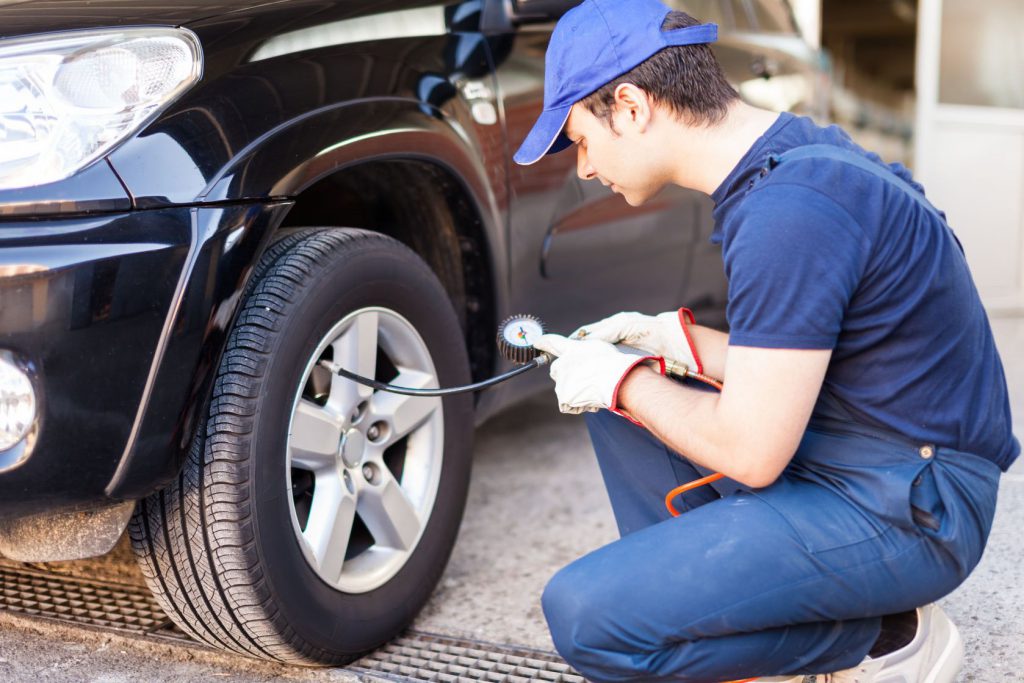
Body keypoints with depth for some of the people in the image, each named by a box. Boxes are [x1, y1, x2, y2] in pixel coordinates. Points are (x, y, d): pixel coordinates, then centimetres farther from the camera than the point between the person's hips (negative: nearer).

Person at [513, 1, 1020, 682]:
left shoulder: (788, 211, -26)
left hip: (900, 510, -10)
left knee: (587, 615, -19)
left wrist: (624, 381, -9)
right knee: (611, 402, 15)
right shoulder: (791, 150, 7)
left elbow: (751, 453, -24)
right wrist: (674, 339, 7)